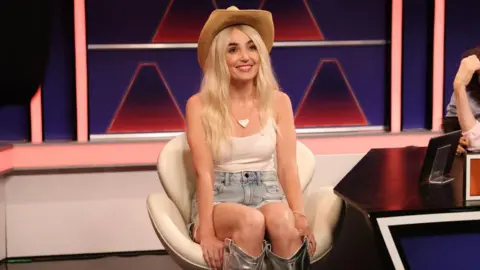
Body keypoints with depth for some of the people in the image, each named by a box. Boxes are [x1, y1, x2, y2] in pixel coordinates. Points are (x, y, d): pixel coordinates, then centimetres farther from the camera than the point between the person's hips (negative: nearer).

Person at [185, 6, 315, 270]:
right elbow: (204, 173, -7)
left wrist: (299, 219, -14)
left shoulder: (278, 101, 6)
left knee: (282, 220, -36)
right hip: (219, 198, -2)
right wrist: (206, 232, -20)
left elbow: (287, 167, 2)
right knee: (252, 221, -37)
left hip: (267, 193, 2)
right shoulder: (199, 105, -1)